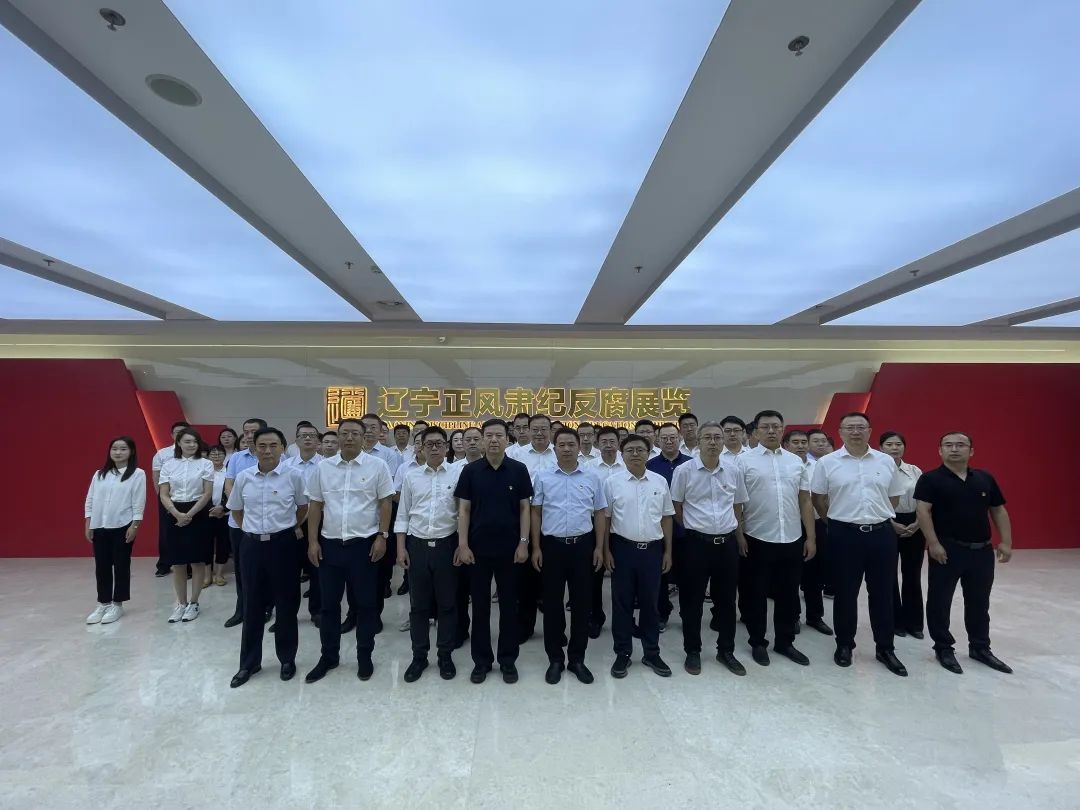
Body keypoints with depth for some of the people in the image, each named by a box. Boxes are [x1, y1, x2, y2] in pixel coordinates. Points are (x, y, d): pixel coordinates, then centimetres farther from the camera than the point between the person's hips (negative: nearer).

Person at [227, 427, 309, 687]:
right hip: (252, 544, 3)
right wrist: (250, 529, 14)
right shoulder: (243, 477, -1)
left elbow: (303, 506, 7)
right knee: (252, 604, 12)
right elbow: (236, 509, 17)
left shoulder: (294, 475, -10)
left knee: (286, 603, 9)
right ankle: (249, 662, 28)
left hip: (284, 543, -2)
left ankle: (287, 659, 26)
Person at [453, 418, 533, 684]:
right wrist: (463, 545, -7)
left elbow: (524, 508, 0)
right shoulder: (470, 470, -1)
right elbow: (464, 510, -1)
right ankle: (481, 660, 26)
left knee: (509, 605, 10)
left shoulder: (519, 470, -2)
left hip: (509, 548, 0)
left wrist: (523, 542, -6)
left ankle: (508, 660, 26)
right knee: (480, 605, 10)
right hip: (478, 548, 0)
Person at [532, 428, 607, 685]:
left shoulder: (592, 478, 2)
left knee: (582, 604, 8)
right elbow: (536, 513, 3)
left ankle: (577, 659, 24)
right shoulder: (542, 477, 0)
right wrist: (536, 548, -2)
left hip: (583, 546, 1)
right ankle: (555, 659, 23)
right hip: (552, 545, 0)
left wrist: (599, 548, 2)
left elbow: (599, 514, 7)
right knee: (552, 604, 8)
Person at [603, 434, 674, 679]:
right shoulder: (612, 482, -4)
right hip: (623, 548, -1)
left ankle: (651, 654, 28)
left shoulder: (660, 481, 3)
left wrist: (668, 551, 7)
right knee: (622, 603, 8)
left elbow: (666, 518, 8)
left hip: (652, 549, 2)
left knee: (650, 603, 13)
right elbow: (605, 518, 0)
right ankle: (622, 654, 23)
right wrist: (606, 551, -3)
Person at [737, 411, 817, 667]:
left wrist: (811, 537, 6)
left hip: (792, 539, 4)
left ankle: (785, 642, 32)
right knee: (757, 594, 9)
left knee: (789, 594, 14)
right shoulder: (744, 460, -5)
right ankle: (758, 643, 26)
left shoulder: (796, 461, 8)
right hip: (757, 539, -4)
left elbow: (805, 502, 10)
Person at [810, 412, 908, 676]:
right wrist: (840, 519, 7)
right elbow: (818, 499, 3)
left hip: (882, 534, 2)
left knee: (883, 593, 11)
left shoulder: (886, 462, 4)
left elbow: (893, 497, 14)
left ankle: (885, 649, 27)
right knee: (845, 593, 8)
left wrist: (878, 516, 12)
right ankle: (844, 645, 23)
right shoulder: (827, 462, -4)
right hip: (845, 535, -2)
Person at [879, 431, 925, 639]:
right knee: (889, 575, 7)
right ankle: (895, 621, 21)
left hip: (914, 526, 3)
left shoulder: (915, 471, 4)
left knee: (913, 575, 9)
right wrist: (893, 524, -13)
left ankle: (914, 622, 23)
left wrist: (916, 524, -6)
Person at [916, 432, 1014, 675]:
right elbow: (923, 510, -15)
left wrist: (1006, 542, 5)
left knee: (979, 602, 16)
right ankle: (943, 648, 18)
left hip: (982, 550, 5)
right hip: (947, 550, -5)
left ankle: (980, 648, 32)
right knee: (940, 601, 4)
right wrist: (933, 543, -20)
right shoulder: (931, 479, -8)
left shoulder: (985, 478, 8)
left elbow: (998, 511, 12)